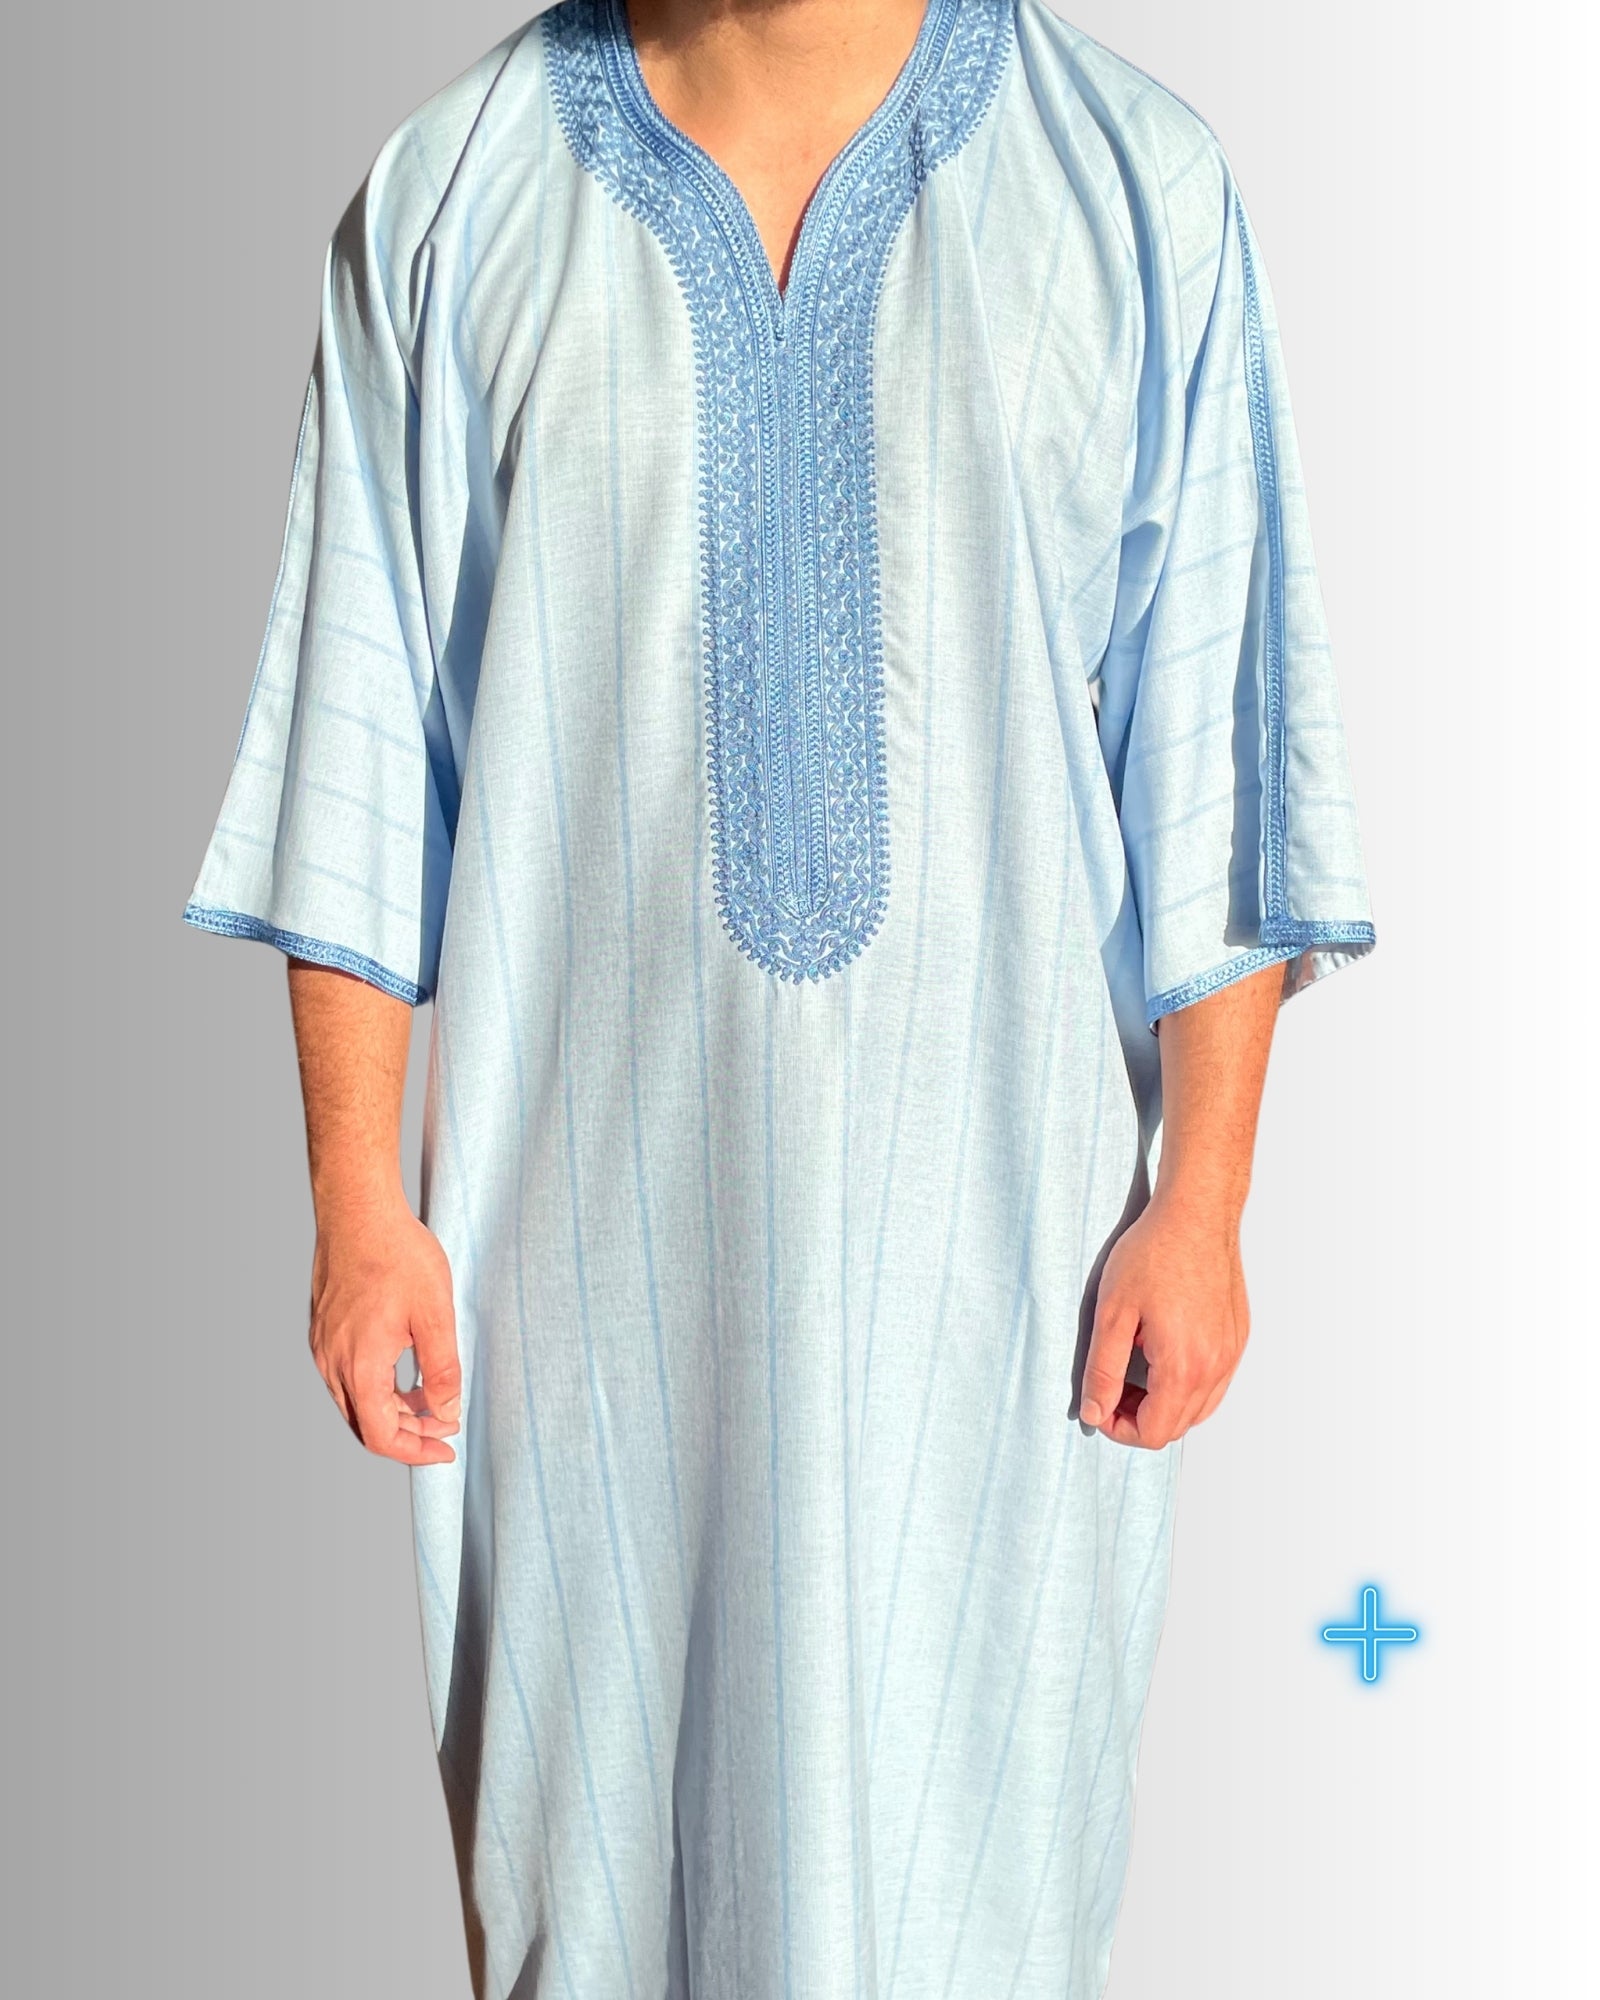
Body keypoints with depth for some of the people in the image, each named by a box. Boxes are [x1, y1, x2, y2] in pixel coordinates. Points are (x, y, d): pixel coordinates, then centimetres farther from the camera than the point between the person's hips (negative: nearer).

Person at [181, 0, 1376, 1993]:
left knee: (965, 1824, 12)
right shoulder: (450, 195, 0)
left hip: (996, 1208, 0)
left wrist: (1201, 1193, -2)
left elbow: (1210, 733, 0)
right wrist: (358, 1197, -1)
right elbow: (366, 732, 1)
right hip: (588, 1208, 1)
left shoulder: (1138, 185, -1)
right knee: (597, 1796, 15)